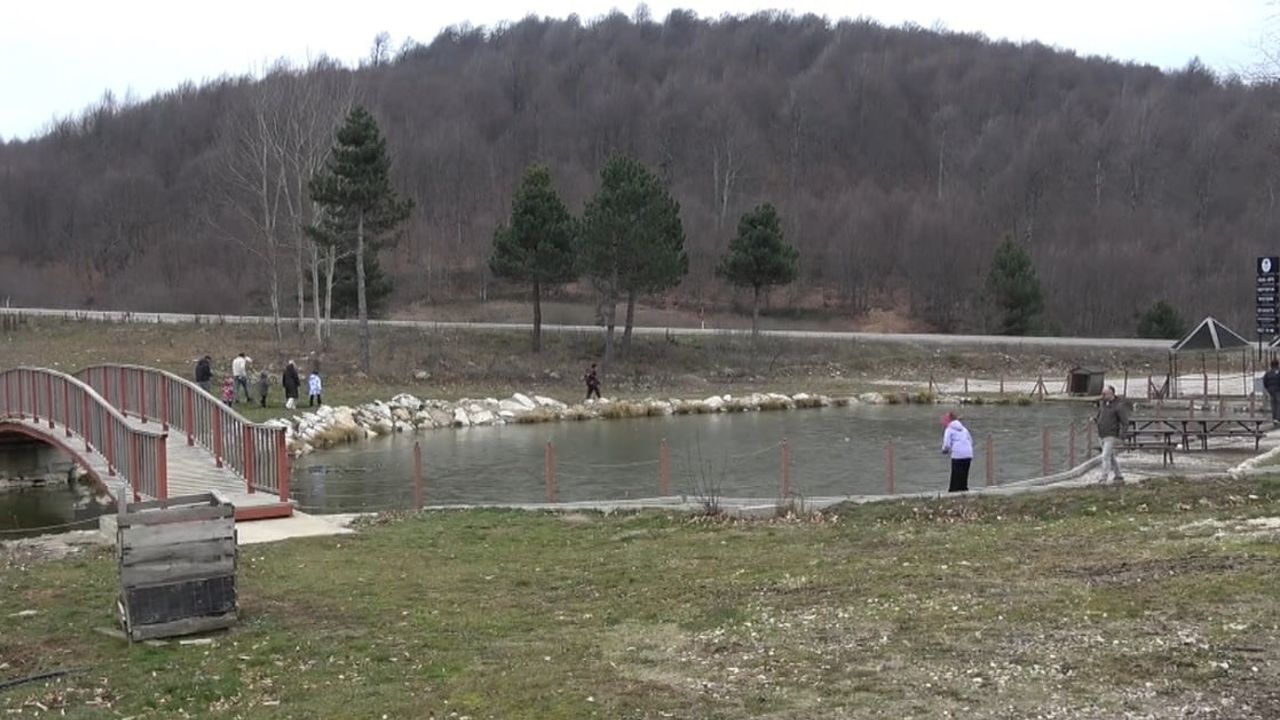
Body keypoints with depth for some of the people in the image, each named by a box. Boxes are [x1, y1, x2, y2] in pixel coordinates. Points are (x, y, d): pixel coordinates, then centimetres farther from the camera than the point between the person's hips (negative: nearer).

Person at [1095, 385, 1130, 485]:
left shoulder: (1119, 406, -15)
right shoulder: (1103, 403, 7)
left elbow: (1125, 423, -15)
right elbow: (1099, 415, 22)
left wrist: (1120, 436, -22)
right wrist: (1094, 418, -1)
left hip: (1111, 436, -8)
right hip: (1102, 435, 8)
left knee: (1106, 457, -13)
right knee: (1111, 458, 15)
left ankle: (1103, 479, -13)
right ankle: (1119, 477, 27)